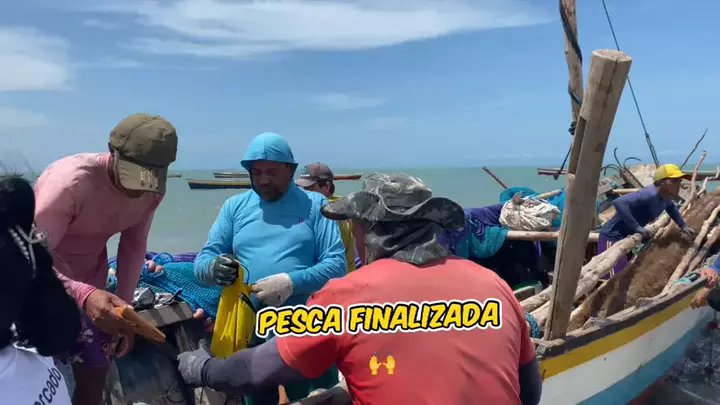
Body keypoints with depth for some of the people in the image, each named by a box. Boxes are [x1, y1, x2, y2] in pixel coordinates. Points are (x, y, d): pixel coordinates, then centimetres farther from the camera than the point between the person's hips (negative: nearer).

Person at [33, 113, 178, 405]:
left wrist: (124, 309, -8)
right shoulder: (71, 181, -32)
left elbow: (133, 246, -3)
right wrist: (83, 294, -50)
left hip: (89, 287, 5)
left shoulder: (152, 190, -14)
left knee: (95, 373, 12)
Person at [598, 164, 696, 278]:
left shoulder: (665, 196, 5)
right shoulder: (650, 195, -26)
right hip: (612, 236, -10)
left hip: (628, 236, 10)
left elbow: (671, 207, 32)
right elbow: (619, 202, -39)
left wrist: (683, 226, 28)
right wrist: (636, 227, -34)